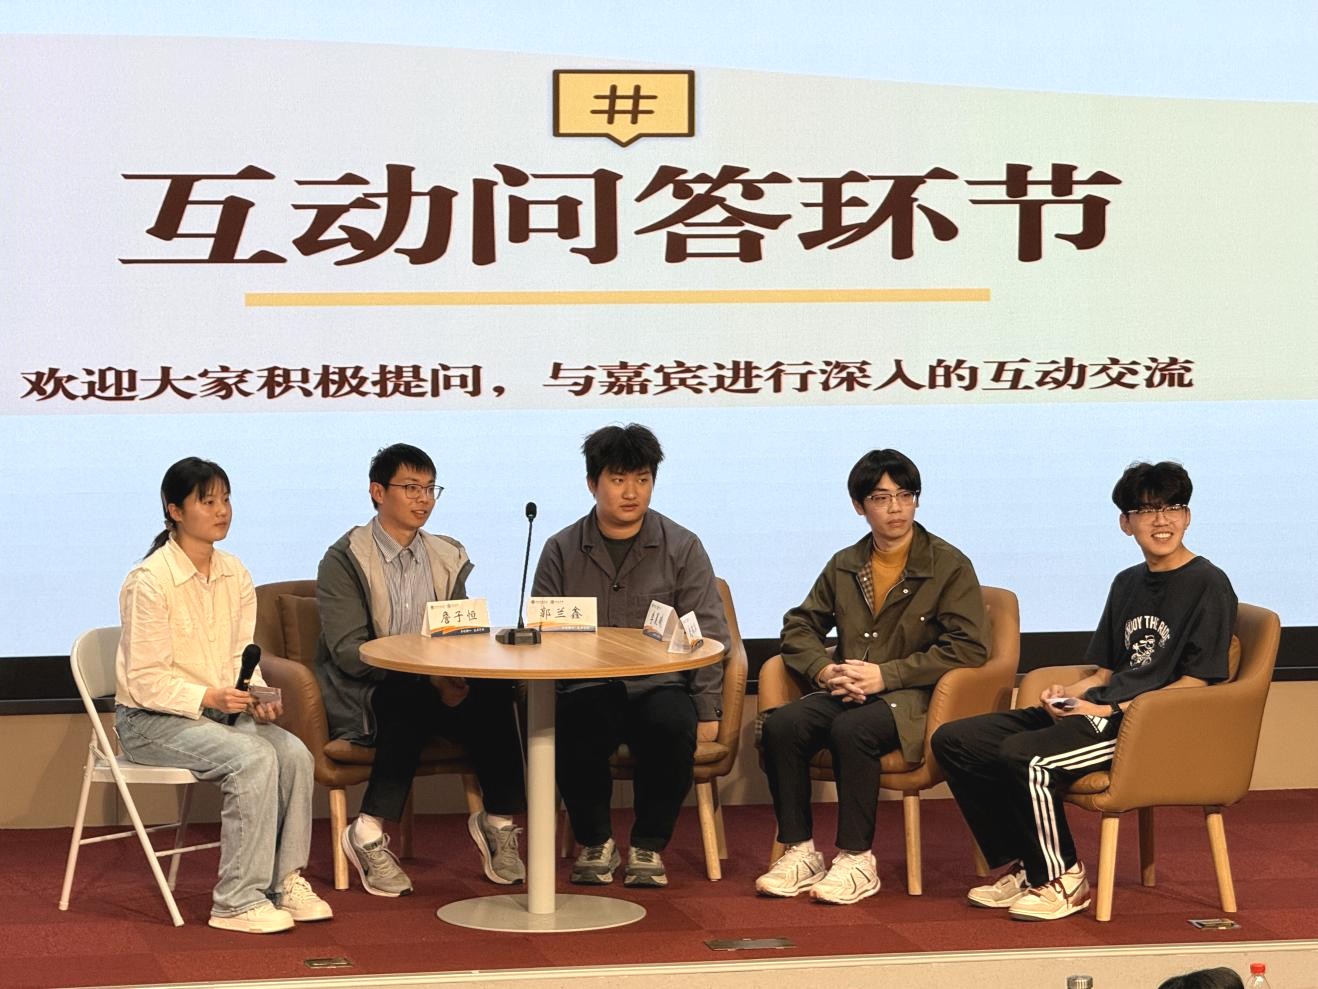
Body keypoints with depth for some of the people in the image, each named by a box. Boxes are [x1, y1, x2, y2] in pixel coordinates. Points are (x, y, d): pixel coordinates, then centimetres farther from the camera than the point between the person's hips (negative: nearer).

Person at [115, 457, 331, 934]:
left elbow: (243, 658, 7)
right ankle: (237, 901, -25)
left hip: (221, 709, 6)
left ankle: (286, 881, -8)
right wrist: (208, 698, -27)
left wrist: (258, 698, -13)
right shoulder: (149, 581, -16)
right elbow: (146, 681, -16)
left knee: (294, 753, -21)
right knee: (253, 758, -30)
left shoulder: (235, 575, 5)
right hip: (150, 720, -6)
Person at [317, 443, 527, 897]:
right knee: (412, 702, -38)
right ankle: (369, 835, -32)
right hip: (361, 695, -4)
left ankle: (498, 821, -17)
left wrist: (456, 677, -14)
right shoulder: (345, 560, -3)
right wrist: (426, 677, -26)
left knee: (494, 691, -26)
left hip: (436, 688, 5)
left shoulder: (448, 559, 15)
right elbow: (348, 650, -14)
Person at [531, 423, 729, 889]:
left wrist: (707, 711, -3)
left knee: (673, 726, -35)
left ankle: (648, 846, -12)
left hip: (659, 686, 0)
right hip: (588, 690, 0)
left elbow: (708, 635, 7)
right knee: (570, 730, -34)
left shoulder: (681, 548, 8)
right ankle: (595, 842, -8)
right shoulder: (561, 550, 11)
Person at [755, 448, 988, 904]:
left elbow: (967, 650, -9)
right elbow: (799, 626, 20)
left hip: (912, 697, -5)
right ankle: (800, 850, -15)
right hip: (845, 692, 5)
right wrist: (824, 670, -4)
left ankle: (857, 860, -25)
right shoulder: (844, 566, 16)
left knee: (851, 730, -36)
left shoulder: (950, 566, 0)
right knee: (780, 725, -25)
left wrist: (886, 674, -15)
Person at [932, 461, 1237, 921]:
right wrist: (1070, 693, 2)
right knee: (954, 740, -3)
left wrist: (1111, 709, -16)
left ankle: (1063, 881, -12)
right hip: (1098, 712, 9)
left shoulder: (1208, 584, -4)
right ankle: (1021, 867, 2)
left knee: (1025, 756, -32)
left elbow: (1195, 683, -10)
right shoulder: (1128, 583, 21)